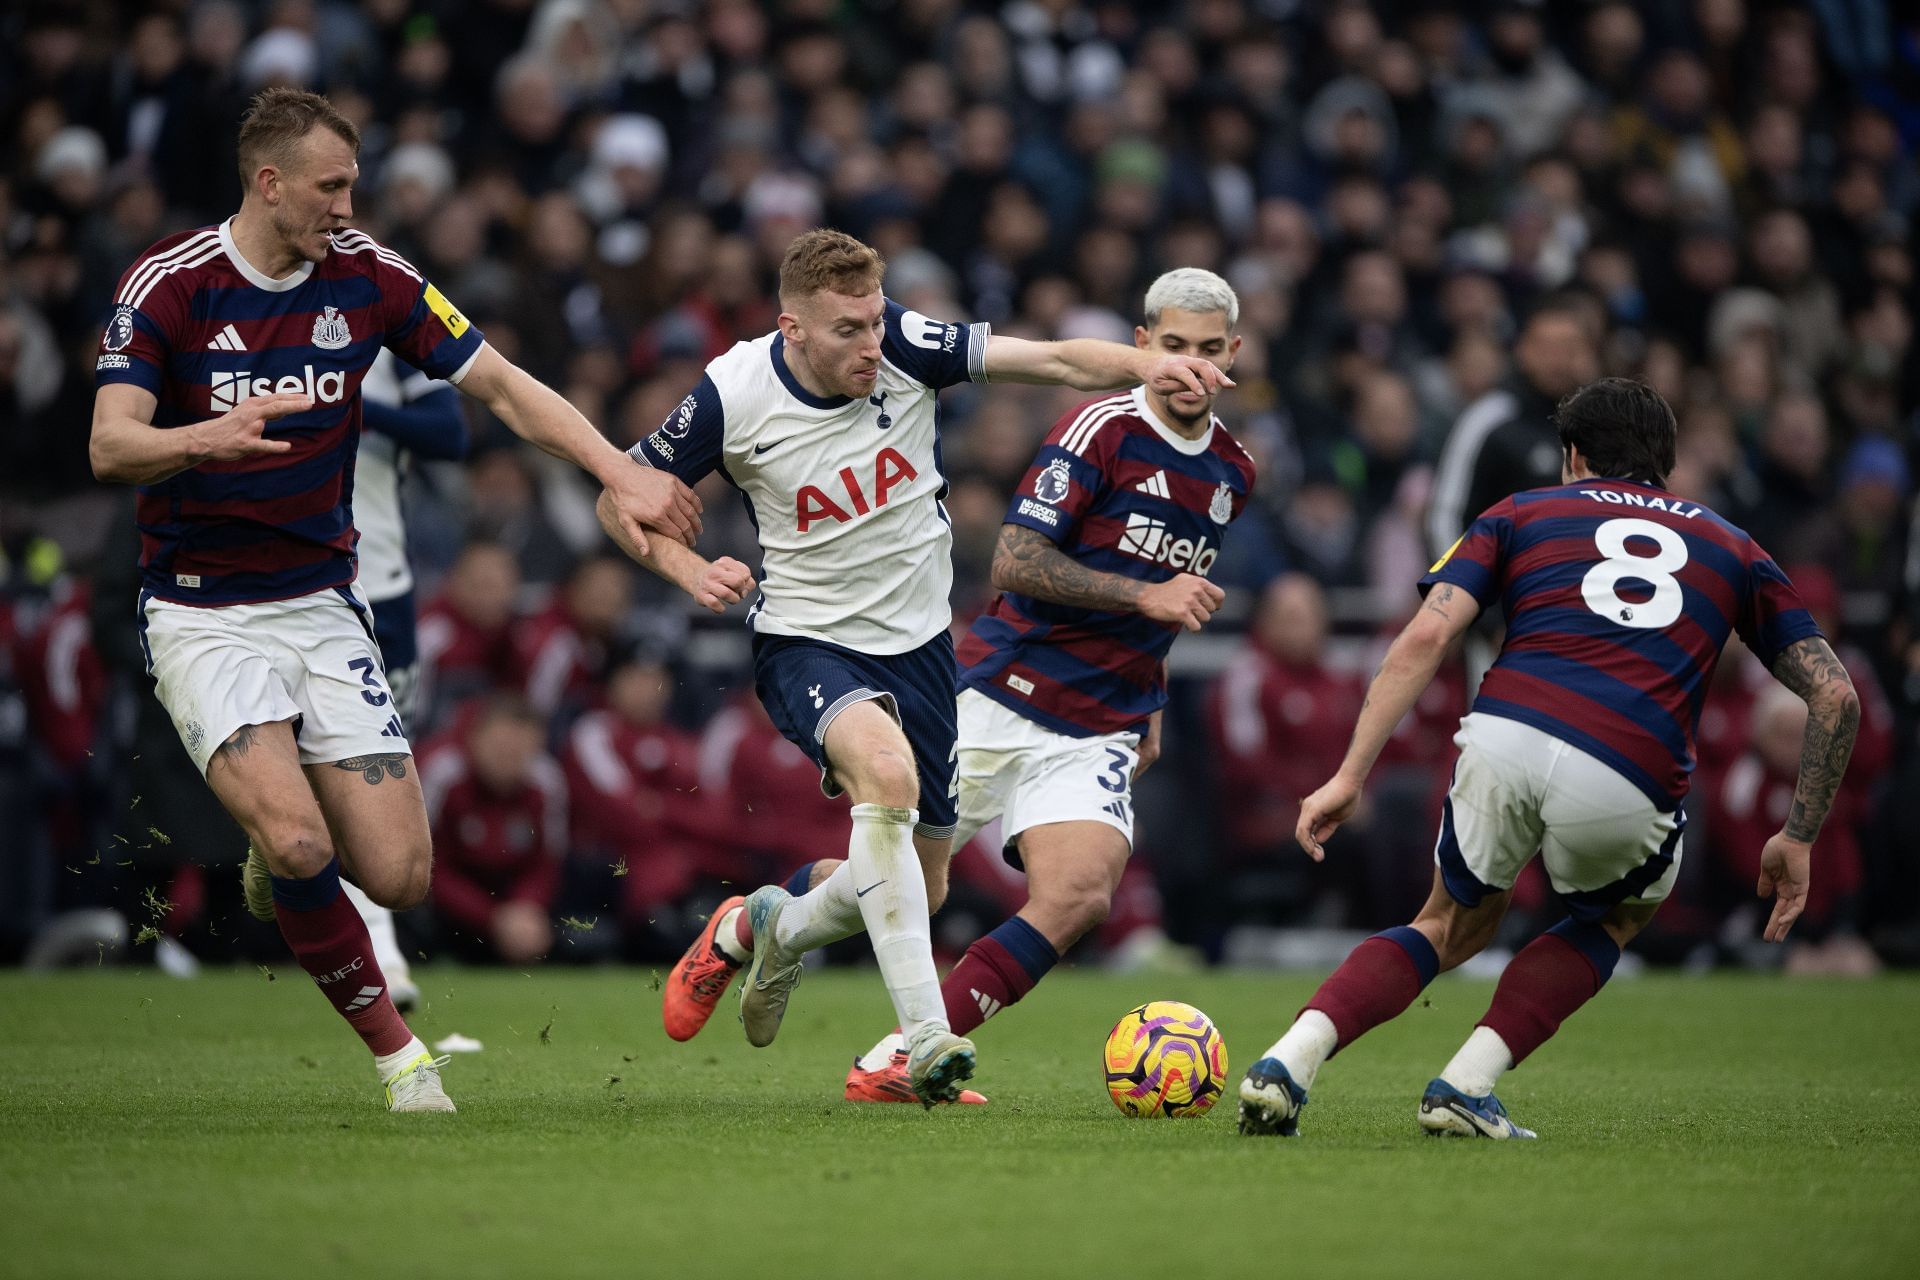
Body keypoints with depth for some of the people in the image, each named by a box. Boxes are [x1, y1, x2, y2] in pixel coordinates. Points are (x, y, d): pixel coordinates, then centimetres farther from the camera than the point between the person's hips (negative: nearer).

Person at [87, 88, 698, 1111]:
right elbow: (110, 448, -22)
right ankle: (396, 1051, -5)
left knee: (398, 875, -7)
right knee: (297, 841, -26)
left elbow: (502, 387, 3)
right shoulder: (167, 285, -12)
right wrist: (208, 438, -43)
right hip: (202, 614, -4)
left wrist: (620, 473, -7)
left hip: (321, 604, 4)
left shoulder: (368, 278, -2)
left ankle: (278, 853, 28)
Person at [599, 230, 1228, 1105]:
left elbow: (1057, 361, -15)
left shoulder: (904, 347, -13)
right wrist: (689, 571, -19)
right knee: (885, 768, -36)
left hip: (917, 641, 4)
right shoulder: (733, 396, -16)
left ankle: (768, 927, 43)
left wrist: (1148, 367, -33)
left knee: (919, 887, 10)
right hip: (806, 643, -4)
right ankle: (927, 1039, -37)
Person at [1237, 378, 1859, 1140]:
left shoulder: (1522, 513, 24)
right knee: (1623, 912, 33)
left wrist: (1351, 775, 6)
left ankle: (1291, 1059, 7)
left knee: (1456, 925, 29)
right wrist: (1798, 839, 26)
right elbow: (1835, 696, 21)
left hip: (1503, 735, 1)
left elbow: (1424, 637, 8)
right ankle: (1466, 1085, 16)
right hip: (1629, 784, -1)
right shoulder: (1731, 550, 28)